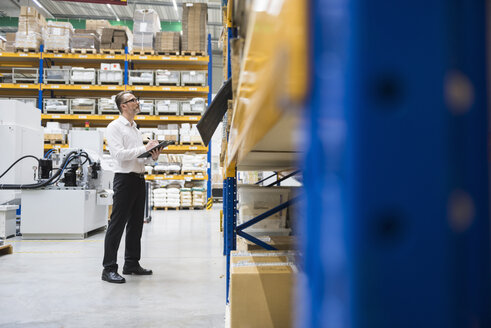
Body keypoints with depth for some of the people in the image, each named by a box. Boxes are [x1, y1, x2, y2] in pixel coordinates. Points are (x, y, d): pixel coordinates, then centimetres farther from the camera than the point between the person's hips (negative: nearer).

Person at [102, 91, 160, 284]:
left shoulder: (136, 129, 20)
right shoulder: (114, 127, -6)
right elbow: (119, 154, -18)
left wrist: (152, 157, 4)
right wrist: (144, 148, -17)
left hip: (139, 179, 9)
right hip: (125, 179, -9)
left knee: (136, 224, 13)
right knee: (117, 224, -6)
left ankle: (131, 264, 24)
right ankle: (109, 269, 0)